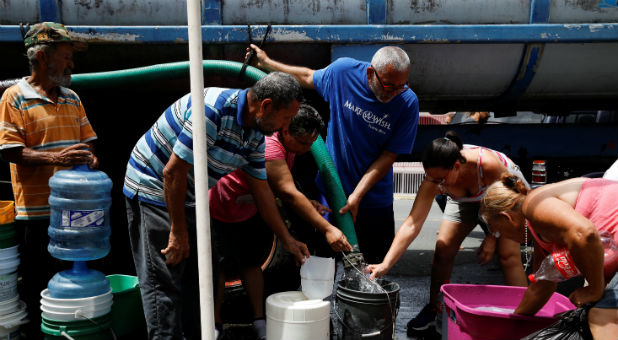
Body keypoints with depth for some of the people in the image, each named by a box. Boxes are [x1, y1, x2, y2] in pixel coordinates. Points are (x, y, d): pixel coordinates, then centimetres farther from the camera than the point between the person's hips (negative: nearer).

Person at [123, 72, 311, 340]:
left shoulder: (256, 133, -1)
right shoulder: (214, 110, -29)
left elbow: (261, 189, 7)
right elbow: (173, 172, -27)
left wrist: (287, 240, 9)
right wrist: (178, 232, -20)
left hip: (187, 198, 9)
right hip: (152, 186, -9)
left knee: (199, 274, 12)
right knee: (164, 282, -7)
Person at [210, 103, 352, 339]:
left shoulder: (289, 145, -2)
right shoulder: (268, 147, -34)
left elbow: (284, 188, 6)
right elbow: (289, 194, -37)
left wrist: (307, 204, -14)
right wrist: (327, 229, -36)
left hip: (247, 210, 9)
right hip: (219, 212, -9)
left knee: (251, 261, 8)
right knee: (222, 265, -5)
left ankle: (259, 321, 13)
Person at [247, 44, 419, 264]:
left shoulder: (408, 103, -15)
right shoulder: (344, 71, -13)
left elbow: (389, 156, -12)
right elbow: (308, 77, 9)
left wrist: (357, 195, -18)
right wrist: (267, 63, 18)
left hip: (374, 197, 0)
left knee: (377, 265, 10)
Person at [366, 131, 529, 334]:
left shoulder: (486, 163, -43)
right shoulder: (433, 182, -33)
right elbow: (412, 224, -35)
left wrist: (492, 238, -19)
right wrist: (386, 264, -41)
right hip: (466, 199, 3)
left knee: (508, 253, -16)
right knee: (443, 248, -7)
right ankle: (434, 309, 11)